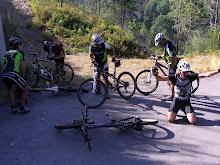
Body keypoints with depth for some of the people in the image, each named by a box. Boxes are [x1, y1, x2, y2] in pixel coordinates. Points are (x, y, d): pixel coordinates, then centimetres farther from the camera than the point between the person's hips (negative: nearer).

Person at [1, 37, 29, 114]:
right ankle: (22, 109, 14)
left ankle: (13, 107, 25)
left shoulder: (6, 53, 28)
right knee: (25, 89, 14)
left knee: (10, 89, 33)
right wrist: (22, 78, 21)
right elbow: (23, 68, 9)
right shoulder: (20, 53, 12)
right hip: (13, 74, -6)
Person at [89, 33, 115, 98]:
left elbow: (112, 48, -6)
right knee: (97, 78, 6)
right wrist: (92, 61, -14)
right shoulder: (91, 47, -15)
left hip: (104, 63, -2)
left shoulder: (104, 44, -21)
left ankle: (107, 92, 5)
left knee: (105, 78, -5)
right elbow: (91, 55, 2)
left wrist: (113, 56, -16)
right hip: (97, 63, 2)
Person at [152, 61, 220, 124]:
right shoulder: (175, 77, -16)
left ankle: (187, 112, 19)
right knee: (170, 119, -16)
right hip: (177, 100, 0)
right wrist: (155, 75, -41)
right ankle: (175, 111, 20)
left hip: (186, 101, 1)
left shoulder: (190, 76, -14)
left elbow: (205, 75, -14)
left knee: (193, 121, -16)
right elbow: (161, 78, -22)